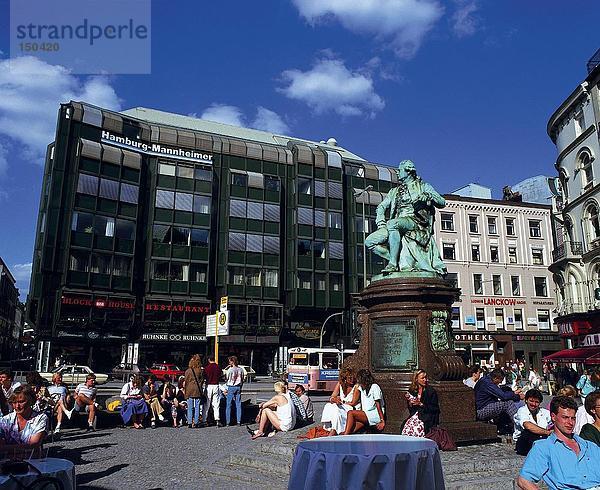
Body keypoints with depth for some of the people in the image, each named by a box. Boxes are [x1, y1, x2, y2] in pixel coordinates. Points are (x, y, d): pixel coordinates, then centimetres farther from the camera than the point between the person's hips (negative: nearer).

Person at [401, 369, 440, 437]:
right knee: (406, 427, -23)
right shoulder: (412, 391, 11)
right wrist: (410, 403, -4)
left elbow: (435, 409, -4)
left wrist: (421, 404, -11)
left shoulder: (431, 391, -1)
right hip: (415, 415, 4)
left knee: (417, 428, -30)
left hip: (427, 417, -4)